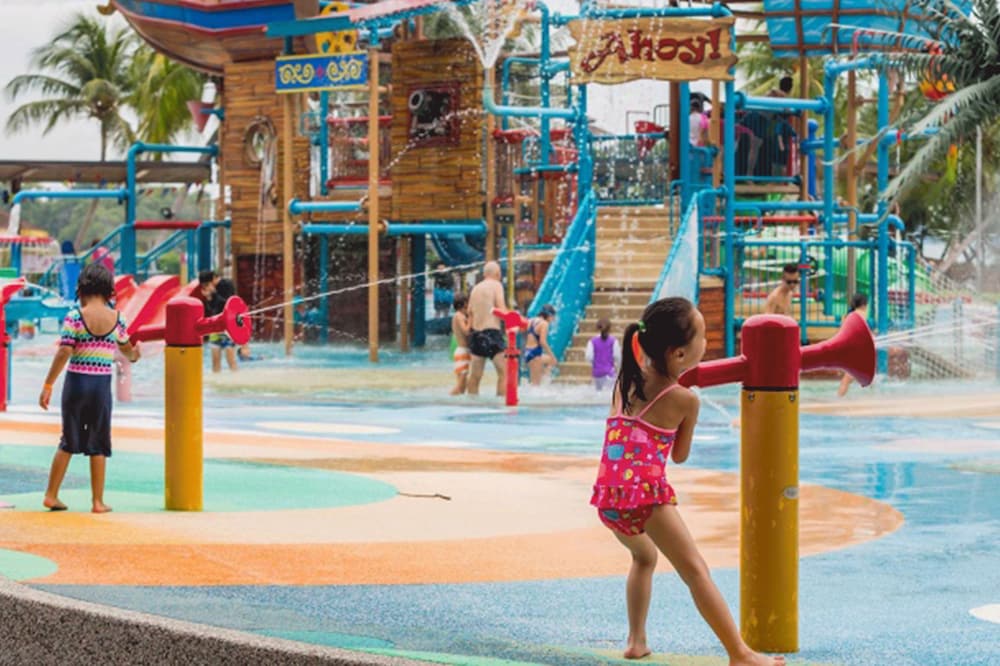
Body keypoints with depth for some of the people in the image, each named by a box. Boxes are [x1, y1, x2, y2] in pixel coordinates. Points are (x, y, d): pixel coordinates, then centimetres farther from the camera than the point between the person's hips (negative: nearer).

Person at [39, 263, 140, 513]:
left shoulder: (75, 316, -8)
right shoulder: (117, 319, 1)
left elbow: (63, 353, -14)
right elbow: (127, 350, 18)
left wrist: (48, 385, -10)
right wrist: (134, 355, 43)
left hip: (76, 382, -1)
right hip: (102, 385, 1)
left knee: (68, 442, 12)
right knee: (98, 445, 10)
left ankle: (51, 495, 15)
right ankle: (98, 502, 11)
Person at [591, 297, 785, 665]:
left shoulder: (626, 381, 12)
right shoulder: (684, 400, -3)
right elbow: (680, 455, 10)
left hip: (608, 495, 7)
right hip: (648, 493, -7)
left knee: (644, 556, 31)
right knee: (695, 571, -7)